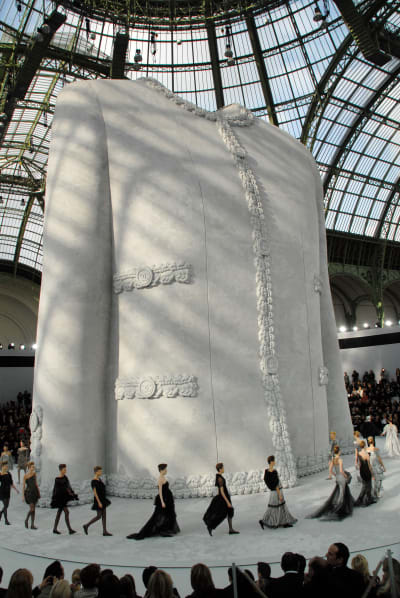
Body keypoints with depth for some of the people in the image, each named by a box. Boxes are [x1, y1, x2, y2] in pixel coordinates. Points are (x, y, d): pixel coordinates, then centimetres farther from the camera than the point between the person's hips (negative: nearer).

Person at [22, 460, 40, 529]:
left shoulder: (34, 473, 4)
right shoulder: (25, 476, -10)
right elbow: (23, 486, -7)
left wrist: (38, 491, 9)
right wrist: (23, 496, -10)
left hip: (35, 492, 5)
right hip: (29, 492, -5)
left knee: (34, 509, 6)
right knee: (32, 508, -11)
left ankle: (32, 525, 12)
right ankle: (26, 520, 14)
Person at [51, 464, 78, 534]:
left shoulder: (65, 477, 7)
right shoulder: (57, 479, -17)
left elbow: (68, 487, 12)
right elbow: (55, 490, -14)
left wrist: (73, 494, 9)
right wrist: (53, 500, -14)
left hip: (64, 497, 8)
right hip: (60, 498, -8)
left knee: (59, 513, 14)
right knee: (66, 512, -8)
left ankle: (54, 529, 24)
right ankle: (70, 530, -5)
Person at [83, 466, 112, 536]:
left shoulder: (100, 479, 8)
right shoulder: (94, 481, -17)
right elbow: (95, 492, -20)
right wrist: (99, 502, -21)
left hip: (103, 499, 8)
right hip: (98, 500, -8)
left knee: (104, 515, 8)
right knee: (99, 516, -2)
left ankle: (105, 531, 12)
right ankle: (86, 526, 15)